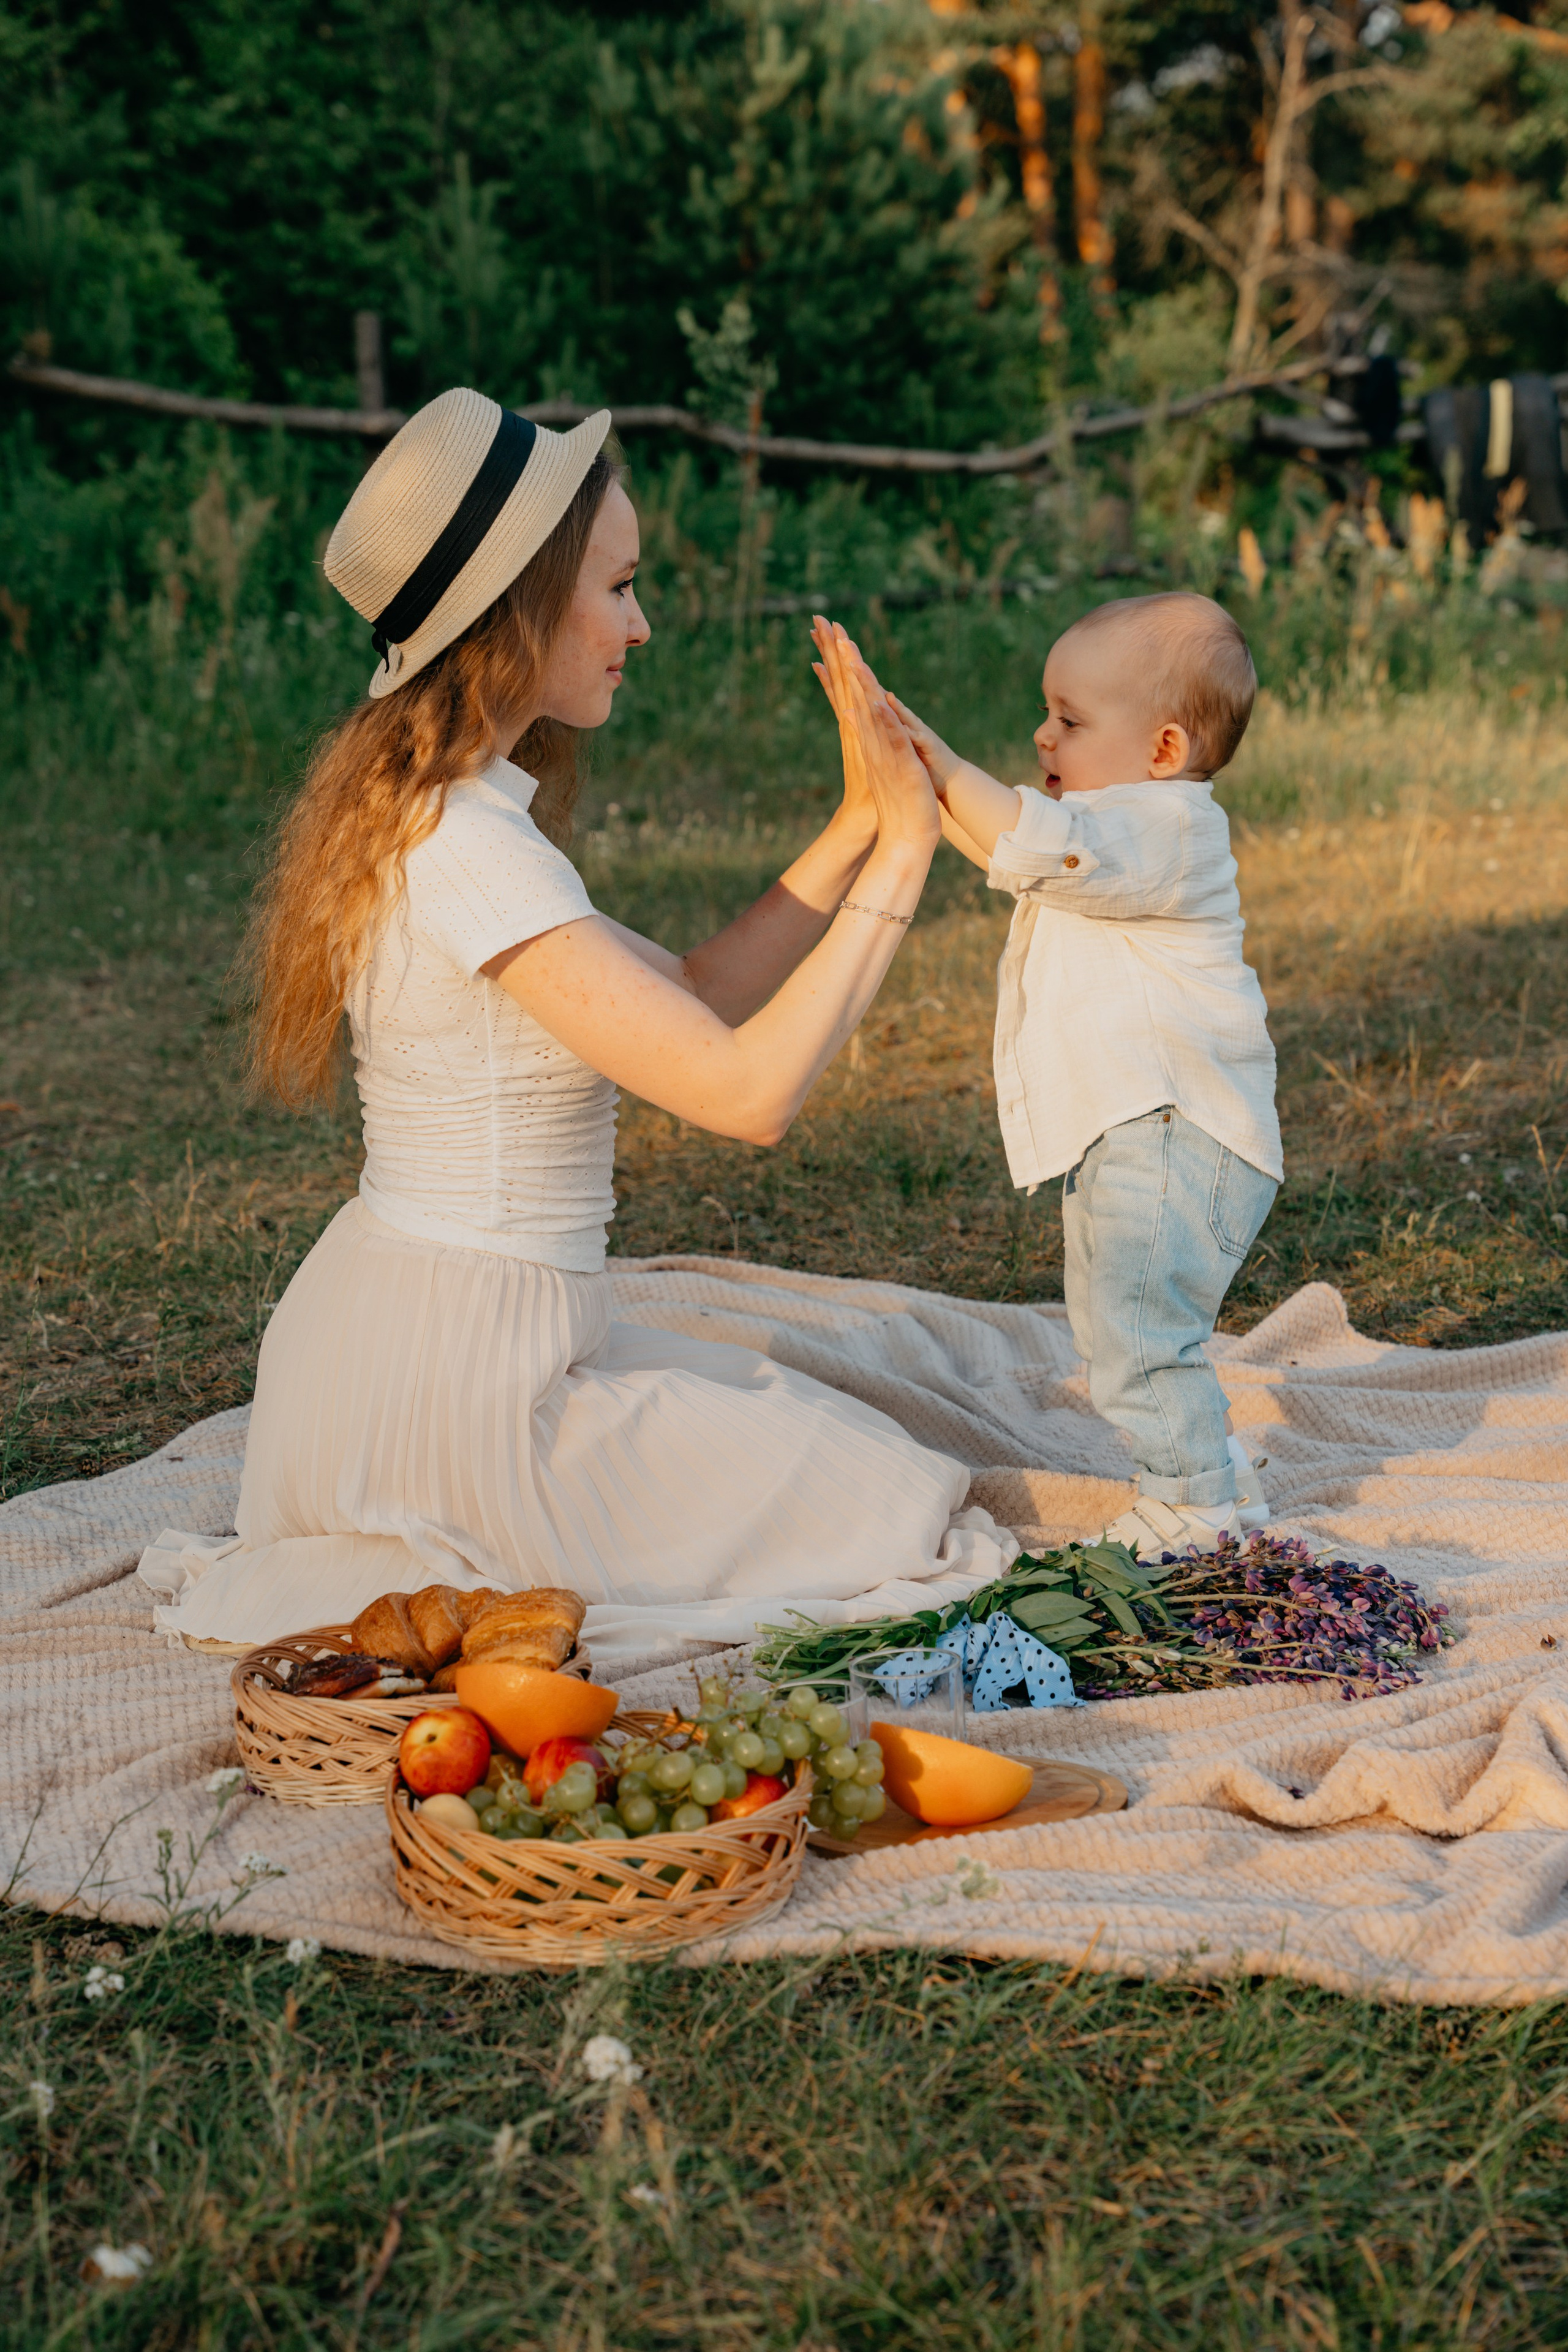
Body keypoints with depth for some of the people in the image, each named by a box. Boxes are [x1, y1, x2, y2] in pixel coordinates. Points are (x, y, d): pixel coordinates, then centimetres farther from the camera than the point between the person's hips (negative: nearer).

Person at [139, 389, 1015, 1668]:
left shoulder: (420, 808, 8)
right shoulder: (472, 852, -23)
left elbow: (689, 996, 11)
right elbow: (749, 1087, -25)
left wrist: (856, 826, 6)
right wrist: (903, 854, -17)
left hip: (393, 1328, 10)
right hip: (460, 1367, -10)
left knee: (808, 1423, 27)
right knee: (902, 1519, 3)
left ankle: (369, 1547, 15)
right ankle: (423, 1569, -1)